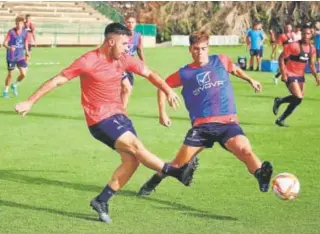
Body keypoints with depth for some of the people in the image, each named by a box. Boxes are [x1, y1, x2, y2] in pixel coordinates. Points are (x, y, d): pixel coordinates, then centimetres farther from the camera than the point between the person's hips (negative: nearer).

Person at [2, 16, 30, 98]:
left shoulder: (25, 32, -2)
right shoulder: (11, 32, -14)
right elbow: (4, 43, -21)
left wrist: (27, 51, 0)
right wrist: (9, 47, -40)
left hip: (21, 57, 3)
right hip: (11, 57, -3)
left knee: (23, 74, -6)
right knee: (10, 74, 6)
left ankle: (14, 86, 22)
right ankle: (6, 91, 26)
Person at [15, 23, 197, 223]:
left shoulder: (123, 60, 4)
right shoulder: (88, 61, -14)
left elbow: (149, 73, 17)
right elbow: (57, 81, -10)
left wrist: (168, 91, 5)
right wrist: (30, 102, -10)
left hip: (118, 115, 7)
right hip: (100, 119, -7)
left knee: (132, 160, -4)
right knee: (136, 146, -20)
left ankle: (101, 201, 6)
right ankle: (176, 172, -10)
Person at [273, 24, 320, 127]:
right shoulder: (294, 46, -17)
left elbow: (311, 64, 16)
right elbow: (281, 58, -14)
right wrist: (283, 74, -20)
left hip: (300, 76, 7)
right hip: (290, 75, -7)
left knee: (298, 100, 5)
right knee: (298, 98, -19)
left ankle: (281, 119, 19)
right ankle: (278, 101, 7)